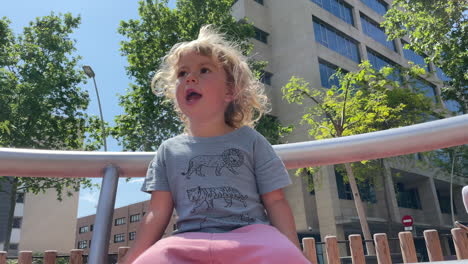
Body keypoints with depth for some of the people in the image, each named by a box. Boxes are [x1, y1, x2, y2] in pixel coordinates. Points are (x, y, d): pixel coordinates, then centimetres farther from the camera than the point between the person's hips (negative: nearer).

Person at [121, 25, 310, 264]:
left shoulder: (250, 140, 8)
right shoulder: (169, 150, 13)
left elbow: (276, 202, 6)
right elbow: (157, 213, 10)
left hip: (249, 235, -1)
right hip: (189, 243, 2)